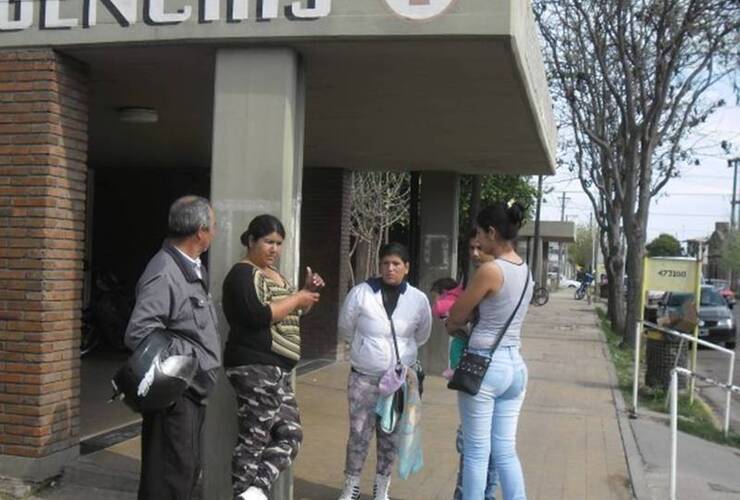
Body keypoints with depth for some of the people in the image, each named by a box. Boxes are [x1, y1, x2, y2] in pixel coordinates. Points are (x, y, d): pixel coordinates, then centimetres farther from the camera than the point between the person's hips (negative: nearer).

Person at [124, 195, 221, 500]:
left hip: (192, 391, 10)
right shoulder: (164, 274, -20)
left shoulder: (192, 269, 11)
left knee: (189, 472, 18)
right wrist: (190, 354, -20)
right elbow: (138, 335, -27)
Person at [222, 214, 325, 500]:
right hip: (254, 368, -9)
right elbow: (257, 316, -23)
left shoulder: (274, 273, 19)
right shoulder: (243, 274, -9)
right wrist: (298, 297, -13)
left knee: (290, 434, 4)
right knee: (253, 438, -6)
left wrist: (309, 293, 9)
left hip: (276, 370, 10)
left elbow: (292, 316, 28)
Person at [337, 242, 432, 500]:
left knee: (391, 436, 10)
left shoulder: (418, 299, -4)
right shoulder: (360, 293, -10)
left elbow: (421, 336, 13)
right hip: (364, 377, -2)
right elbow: (346, 329, 5)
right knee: (359, 433, 2)